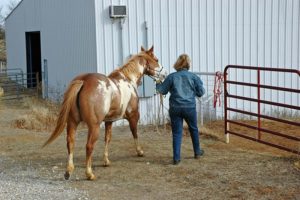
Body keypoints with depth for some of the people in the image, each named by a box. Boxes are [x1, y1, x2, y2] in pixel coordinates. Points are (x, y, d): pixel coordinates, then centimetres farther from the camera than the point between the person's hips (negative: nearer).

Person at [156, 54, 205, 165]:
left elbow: (162, 90, 3)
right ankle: (197, 152, 35)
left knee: (176, 133, 3)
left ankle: (176, 158, 0)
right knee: (193, 129, 21)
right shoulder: (193, 76, -2)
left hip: (175, 108, -1)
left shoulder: (171, 77, -4)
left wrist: (158, 83, 22)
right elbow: (201, 92, 2)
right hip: (190, 107, 1)